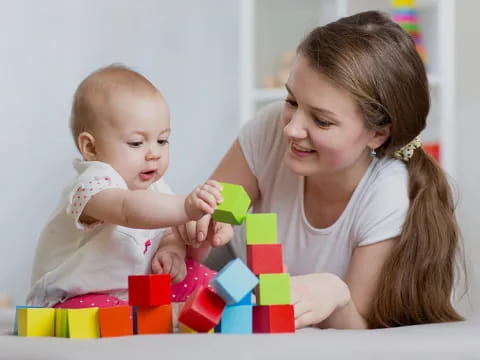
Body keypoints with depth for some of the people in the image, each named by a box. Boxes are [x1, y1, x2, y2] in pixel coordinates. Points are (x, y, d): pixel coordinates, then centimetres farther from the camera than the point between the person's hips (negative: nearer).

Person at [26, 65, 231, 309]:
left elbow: (168, 232, 12)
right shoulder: (93, 185, -26)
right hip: (78, 298, -8)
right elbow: (129, 210, -47)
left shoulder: (154, 188, 4)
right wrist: (186, 208, -61)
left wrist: (172, 251, -14)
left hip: (135, 292, 9)